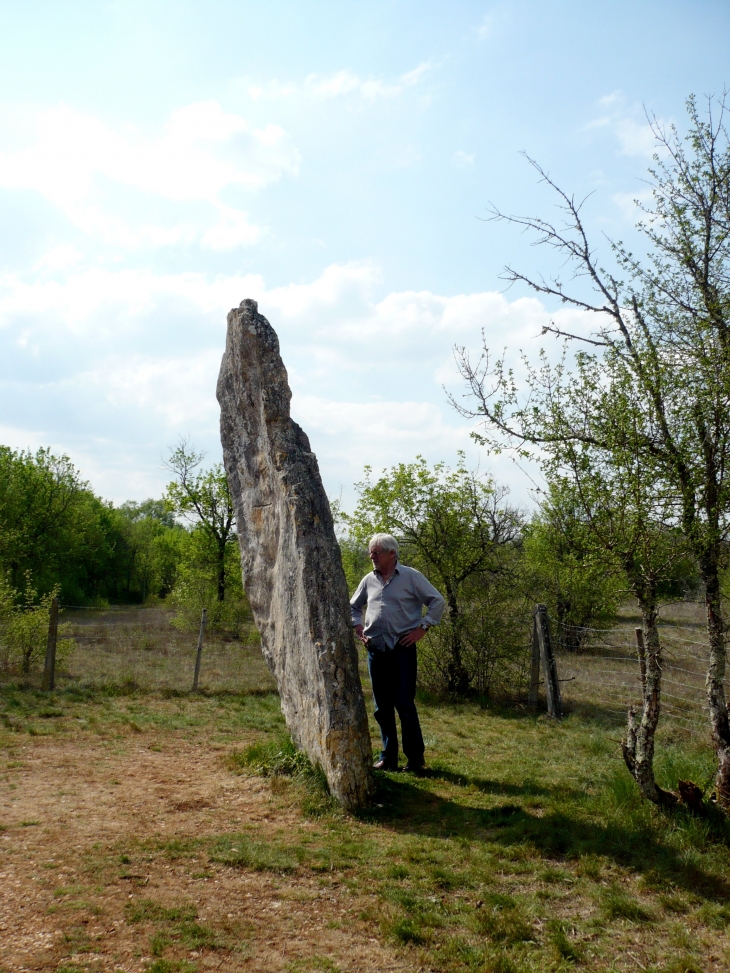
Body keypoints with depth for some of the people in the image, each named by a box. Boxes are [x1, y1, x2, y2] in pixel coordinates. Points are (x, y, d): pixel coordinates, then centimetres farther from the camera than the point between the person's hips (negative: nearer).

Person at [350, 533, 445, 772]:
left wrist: (422, 628, -8)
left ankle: (416, 758, 4)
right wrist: (358, 628, 11)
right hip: (376, 649, 5)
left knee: (404, 704, -6)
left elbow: (437, 601, -3)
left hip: (402, 648, -5)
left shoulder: (410, 576, -2)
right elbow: (353, 607, 26)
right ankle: (388, 757, 17)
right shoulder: (369, 580, 12)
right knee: (382, 707, 8)